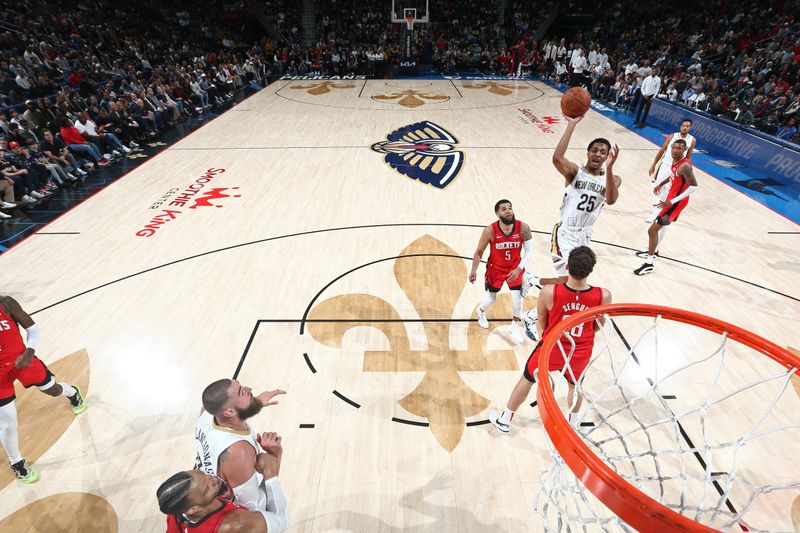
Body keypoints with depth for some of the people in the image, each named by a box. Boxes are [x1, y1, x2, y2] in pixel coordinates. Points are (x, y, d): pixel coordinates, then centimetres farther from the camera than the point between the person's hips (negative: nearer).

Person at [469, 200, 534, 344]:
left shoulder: (523, 228, -21)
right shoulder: (490, 231, -24)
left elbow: (529, 251, -13)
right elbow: (479, 252, -10)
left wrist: (518, 269, -22)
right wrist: (474, 270, -14)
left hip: (515, 268, 1)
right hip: (496, 268, -1)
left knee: (518, 298, -2)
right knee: (491, 298, 11)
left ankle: (514, 326, 25)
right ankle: (480, 311, 48)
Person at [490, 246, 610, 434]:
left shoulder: (549, 292, -28)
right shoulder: (603, 296, -23)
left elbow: (541, 323, -9)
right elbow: (597, 327, -4)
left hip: (551, 348, -1)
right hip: (581, 353, 2)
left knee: (527, 380, 22)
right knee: (575, 385, 32)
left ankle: (504, 421, 40)